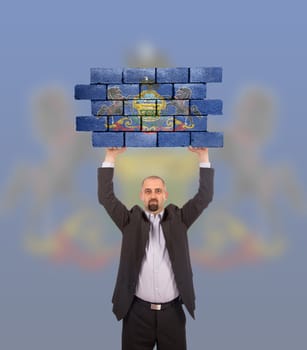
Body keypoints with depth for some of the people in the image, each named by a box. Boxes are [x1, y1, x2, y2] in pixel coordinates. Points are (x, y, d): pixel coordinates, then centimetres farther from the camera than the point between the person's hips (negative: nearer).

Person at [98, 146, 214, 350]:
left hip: (172, 311, 1)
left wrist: (203, 156, -6)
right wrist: (111, 157, -9)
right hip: (138, 311, 0)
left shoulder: (178, 219, 5)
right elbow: (106, 197, -4)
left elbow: (205, 196, -1)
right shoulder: (131, 220, 3)